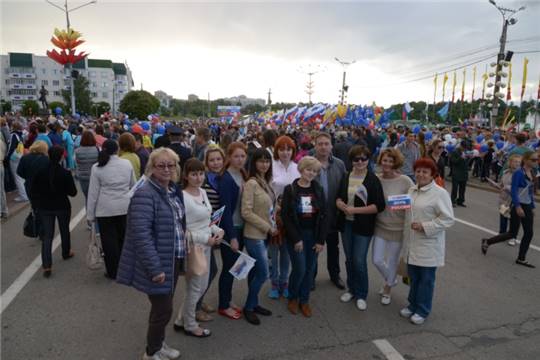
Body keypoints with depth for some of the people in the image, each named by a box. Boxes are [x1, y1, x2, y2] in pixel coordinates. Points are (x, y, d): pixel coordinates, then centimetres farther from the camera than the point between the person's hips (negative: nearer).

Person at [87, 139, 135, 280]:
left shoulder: (97, 167, -7)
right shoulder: (127, 163, -2)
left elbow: (93, 193, -4)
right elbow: (133, 185, 8)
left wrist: (90, 214, 4)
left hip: (105, 209, -2)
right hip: (125, 207, 3)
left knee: (109, 240, 8)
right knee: (123, 238, 16)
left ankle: (113, 272, 17)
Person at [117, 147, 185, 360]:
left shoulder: (174, 191, 6)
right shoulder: (145, 194, -22)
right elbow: (141, 234, -28)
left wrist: (182, 254, 16)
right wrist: (155, 268, -27)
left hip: (173, 260, 8)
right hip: (158, 264, -8)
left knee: (163, 306, 22)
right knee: (163, 309, 4)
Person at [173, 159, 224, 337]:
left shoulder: (203, 192, 5)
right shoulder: (183, 198, -21)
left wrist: (217, 230, -3)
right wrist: (206, 239, -22)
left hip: (205, 247, 8)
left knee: (202, 286, 19)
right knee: (194, 288, 9)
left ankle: (181, 320, 38)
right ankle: (189, 325, 33)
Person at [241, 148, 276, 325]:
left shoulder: (266, 182, 6)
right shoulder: (251, 184, -18)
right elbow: (246, 212, -20)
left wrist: (271, 227, 3)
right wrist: (268, 227, -15)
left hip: (263, 234, 7)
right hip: (254, 235, -7)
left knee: (255, 271, 18)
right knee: (263, 274, 0)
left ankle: (253, 304, 32)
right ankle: (248, 307, 19)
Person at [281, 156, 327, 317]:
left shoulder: (318, 189, 3)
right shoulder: (290, 189, -6)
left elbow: (324, 215, 2)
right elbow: (285, 215, -9)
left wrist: (321, 240, -4)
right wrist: (296, 239, -13)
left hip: (314, 235, 3)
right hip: (296, 236, -3)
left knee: (310, 269, 8)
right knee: (300, 269, -4)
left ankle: (304, 300, 27)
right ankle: (292, 298, 22)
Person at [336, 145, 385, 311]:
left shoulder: (373, 180, -9)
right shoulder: (346, 178, 4)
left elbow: (379, 206, -13)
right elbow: (338, 199, 8)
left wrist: (355, 210, -18)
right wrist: (343, 206, -15)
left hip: (363, 226, -4)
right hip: (346, 224, 4)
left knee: (359, 261, -2)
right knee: (349, 259, 14)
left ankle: (361, 295, 19)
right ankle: (351, 289, 34)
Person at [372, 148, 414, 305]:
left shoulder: (405, 181, -15)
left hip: (397, 227, -3)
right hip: (380, 225, 3)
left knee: (392, 260, 14)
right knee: (377, 260, 9)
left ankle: (387, 289, 41)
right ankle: (391, 280, 42)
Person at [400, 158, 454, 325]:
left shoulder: (440, 193, -13)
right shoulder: (411, 190, 8)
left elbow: (448, 219, -16)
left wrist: (425, 226, -22)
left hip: (429, 245, -6)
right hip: (412, 243, 6)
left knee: (426, 279, 8)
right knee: (413, 276, 17)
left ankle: (422, 310, 23)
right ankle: (413, 305, 34)